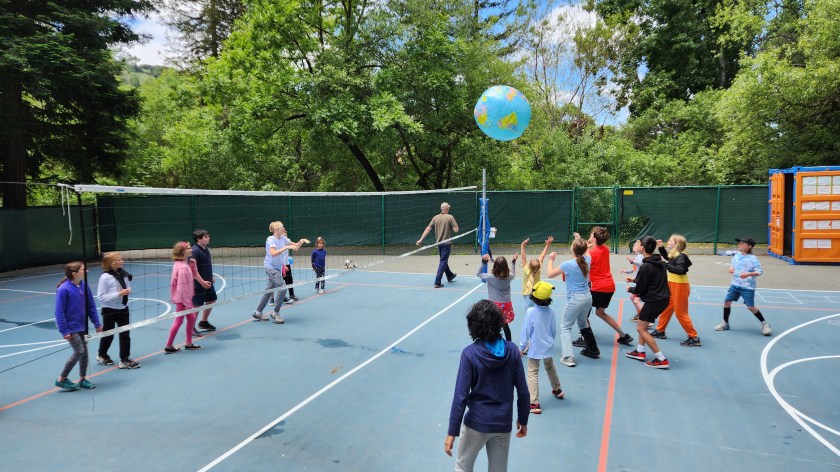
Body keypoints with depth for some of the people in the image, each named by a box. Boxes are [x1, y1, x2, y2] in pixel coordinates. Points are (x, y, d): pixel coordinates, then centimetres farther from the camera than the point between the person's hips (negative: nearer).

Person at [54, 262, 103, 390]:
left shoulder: (84, 285, -1)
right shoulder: (63, 289, -19)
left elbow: (91, 306, 7)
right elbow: (59, 312, -16)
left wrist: (97, 323, 8)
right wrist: (64, 331, -16)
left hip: (82, 326, 7)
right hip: (71, 328, -7)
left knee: (84, 352, 10)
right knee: (79, 352, -8)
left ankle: (82, 379, 24)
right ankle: (61, 379, 11)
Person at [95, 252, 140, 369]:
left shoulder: (123, 274, -1)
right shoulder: (105, 277, -17)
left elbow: (128, 286, 15)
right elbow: (100, 297, -19)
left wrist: (128, 290, -8)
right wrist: (118, 294, -25)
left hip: (123, 309, 4)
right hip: (109, 311, -4)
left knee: (125, 334, 3)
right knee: (108, 335, 15)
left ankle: (125, 360, 12)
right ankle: (102, 355, 40)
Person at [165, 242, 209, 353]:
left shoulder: (184, 264, 5)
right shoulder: (182, 268, -24)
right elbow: (181, 286, -25)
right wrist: (186, 302, -22)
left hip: (186, 297, 9)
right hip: (182, 299, -9)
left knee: (191, 318, 15)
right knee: (179, 321, 3)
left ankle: (189, 344, 26)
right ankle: (168, 346, 16)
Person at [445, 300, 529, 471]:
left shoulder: (470, 353, -17)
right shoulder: (512, 350, -8)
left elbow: (461, 396, -17)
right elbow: (523, 391, -3)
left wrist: (452, 432, -10)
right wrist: (523, 420, 12)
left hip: (477, 423, -3)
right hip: (503, 423, 3)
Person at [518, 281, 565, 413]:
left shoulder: (531, 312, -20)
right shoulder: (551, 311, -8)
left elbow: (526, 331, -14)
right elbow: (554, 330, 3)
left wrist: (521, 347, -3)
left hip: (535, 348, -5)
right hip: (548, 347, 5)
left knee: (533, 374, 0)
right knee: (550, 367, 28)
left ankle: (534, 403, -6)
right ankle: (557, 390, 51)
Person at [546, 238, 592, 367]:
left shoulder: (568, 264, -17)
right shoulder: (587, 260, -2)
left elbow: (550, 274, -2)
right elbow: (586, 253, 26)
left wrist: (551, 260, 11)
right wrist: (581, 243, 34)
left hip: (574, 299, -6)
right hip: (587, 297, 6)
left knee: (565, 327, 3)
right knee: (582, 323, 28)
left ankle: (568, 357, -7)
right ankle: (593, 350, 39)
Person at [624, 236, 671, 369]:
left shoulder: (645, 267, -20)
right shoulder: (660, 262, 5)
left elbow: (639, 289, -14)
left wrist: (630, 289, 6)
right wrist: (635, 280, 20)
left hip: (653, 301, -9)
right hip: (663, 298, 9)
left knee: (641, 328, 0)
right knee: (642, 325, 23)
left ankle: (661, 359, -1)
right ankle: (640, 351, 29)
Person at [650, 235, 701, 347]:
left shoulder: (681, 256, -20)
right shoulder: (673, 255, 6)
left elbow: (680, 270, -34)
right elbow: (666, 257, 29)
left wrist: (666, 265, -30)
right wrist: (660, 247, 16)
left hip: (680, 286, -9)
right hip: (672, 285, 9)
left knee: (680, 313, -3)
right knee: (666, 308, 17)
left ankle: (694, 338, 6)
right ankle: (660, 331, 30)